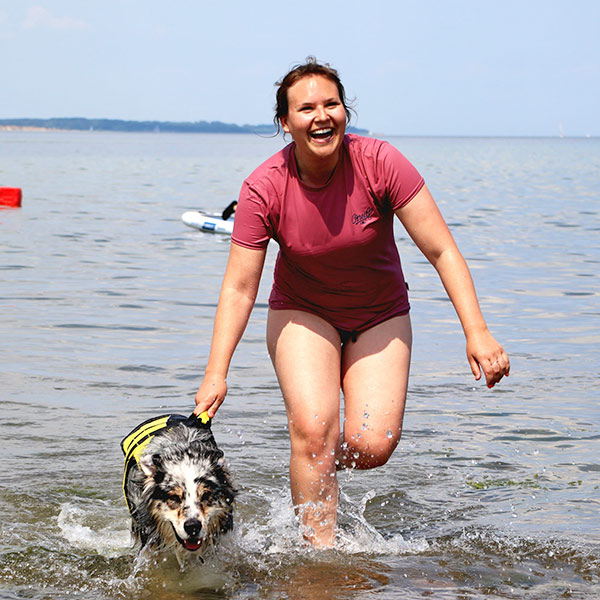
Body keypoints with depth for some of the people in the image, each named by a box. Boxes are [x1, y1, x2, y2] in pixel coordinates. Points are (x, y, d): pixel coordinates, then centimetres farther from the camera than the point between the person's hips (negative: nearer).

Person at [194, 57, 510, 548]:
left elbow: (442, 252, -21)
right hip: (303, 313, 0)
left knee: (373, 446, -14)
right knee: (313, 430, -22)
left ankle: (316, 467, 21)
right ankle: (320, 549, -6)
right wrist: (217, 372, -26)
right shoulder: (263, 189, -20)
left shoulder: (379, 163, -23)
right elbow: (239, 287, -17)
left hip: (380, 316, 1)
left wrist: (477, 332, -29)